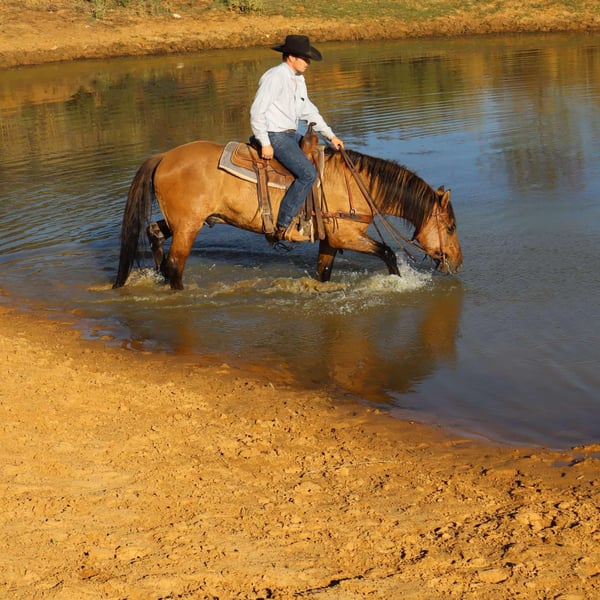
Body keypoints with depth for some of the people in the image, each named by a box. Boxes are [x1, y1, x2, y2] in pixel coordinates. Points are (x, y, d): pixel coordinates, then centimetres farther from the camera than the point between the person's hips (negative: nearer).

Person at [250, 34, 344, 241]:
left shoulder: (298, 79, 14)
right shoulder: (275, 77, -16)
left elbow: (309, 111, 21)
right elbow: (257, 111, -19)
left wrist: (330, 135, 15)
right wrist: (265, 144, -21)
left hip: (291, 134, 10)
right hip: (275, 136, -10)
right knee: (307, 173, -23)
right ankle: (282, 226, -22)